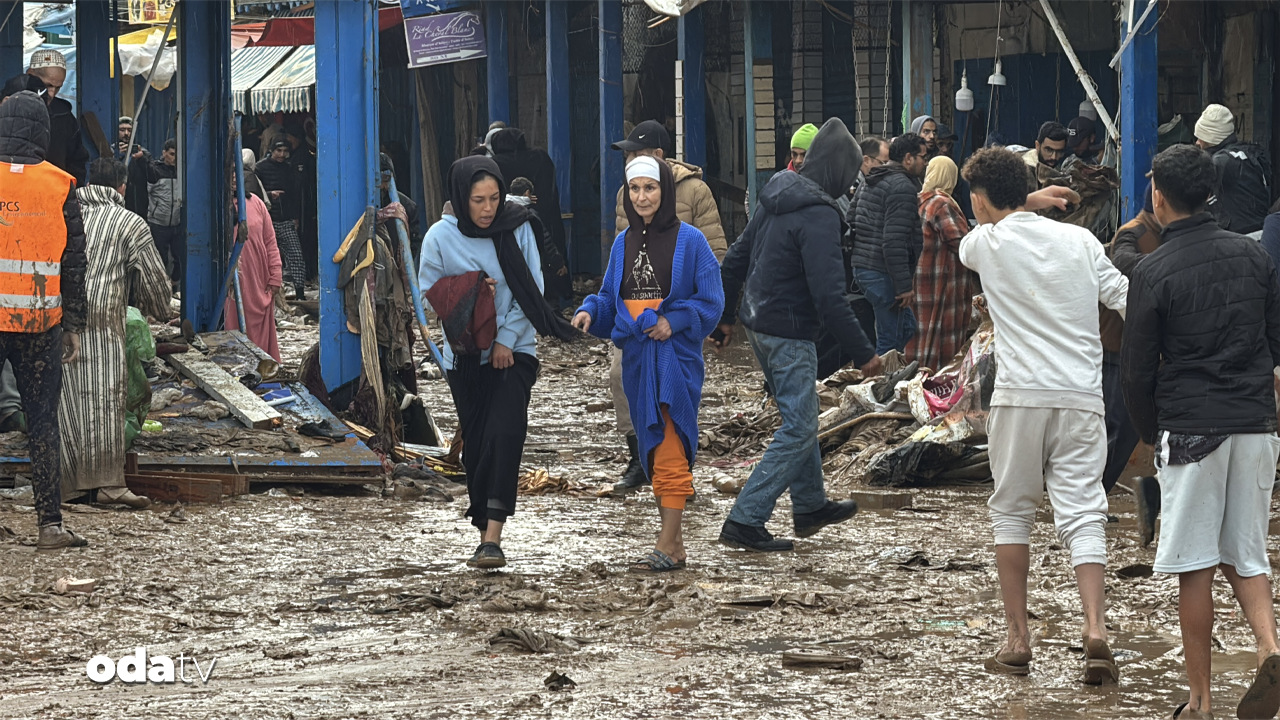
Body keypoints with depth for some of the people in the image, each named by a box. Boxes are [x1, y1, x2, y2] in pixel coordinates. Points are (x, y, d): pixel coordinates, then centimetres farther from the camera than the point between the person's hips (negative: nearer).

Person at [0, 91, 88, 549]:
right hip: (40, 322, 1)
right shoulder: (60, 185, 1)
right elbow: (74, 264, 3)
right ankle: (50, 524, 2)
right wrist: (73, 327, 9)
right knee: (43, 422, 6)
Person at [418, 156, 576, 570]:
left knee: (504, 435, -17)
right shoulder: (441, 236, -4)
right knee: (475, 444, 4)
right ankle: (486, 532, 17)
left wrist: (506, 339, -11)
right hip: (465, 355, 1)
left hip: (513, 350, -1)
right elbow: (429, 295, 0)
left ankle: (492, 537, -22)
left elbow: (531, 290, -3)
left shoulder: (517, 228, -4)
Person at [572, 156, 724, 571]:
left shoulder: (689, 241, -4)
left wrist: (673, 321, -16)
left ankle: (667, 547, -12)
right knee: (652, 448, 9)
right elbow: (611, 297, 16)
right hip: (636, 355, 6)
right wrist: (589, 312, -4)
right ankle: (675, 541, 16)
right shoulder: (623, 244, 12)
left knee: (669, 449, -11)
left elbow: (711, 300, -4)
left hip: (675, 355, -6)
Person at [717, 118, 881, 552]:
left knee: (799, 418, 24)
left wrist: (726, 314, 28)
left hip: (757, 326, 10)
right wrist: (862, 353, -21)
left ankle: (810, 507, 37)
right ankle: (744, 523, -8)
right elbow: (828, 295, -26)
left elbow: (736, 259, 16)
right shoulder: (819, 215, -21)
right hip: (790, 333, -10)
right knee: (798, 430, -4)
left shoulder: (776, 199, 7)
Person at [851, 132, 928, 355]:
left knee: (907, 329, 19)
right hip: (884, 274, -10)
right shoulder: (902, 187, -15)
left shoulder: (876, 182, 19)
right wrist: (904, 285, -21)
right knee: (891, 341, -5)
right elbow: (894, 242, -22)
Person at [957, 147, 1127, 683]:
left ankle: (1018, 640, 12)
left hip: (1020, 397, -2)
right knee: (1082, 514, -1)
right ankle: (1096, 629, -20)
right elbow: (1126, 301, 4)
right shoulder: (1079, 240, 8)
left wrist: (1033, 200, 35)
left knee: (1011, 512, 13)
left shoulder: (986, 243, 2)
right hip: (1082, 397, 2)